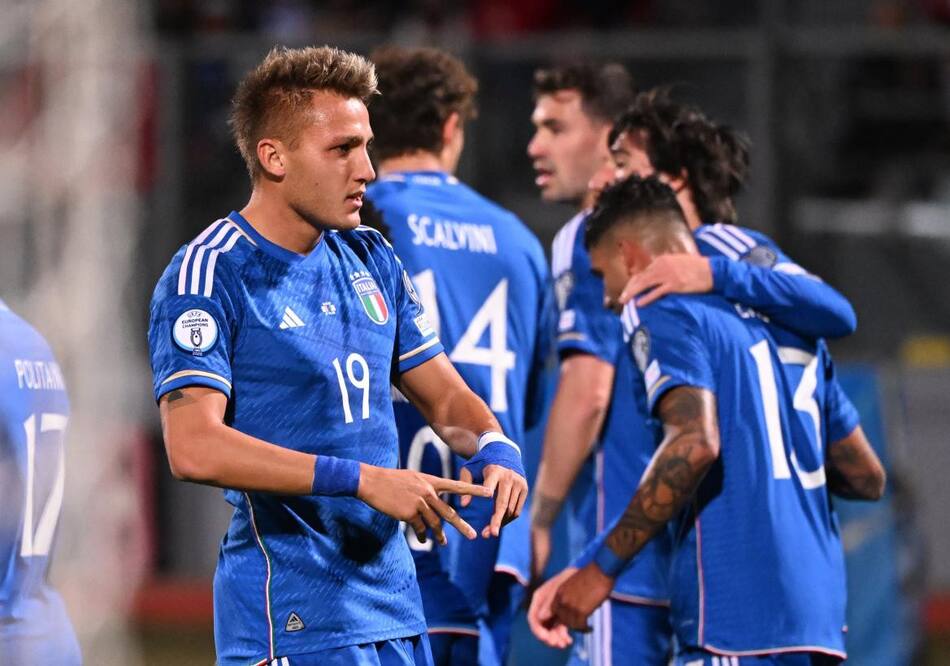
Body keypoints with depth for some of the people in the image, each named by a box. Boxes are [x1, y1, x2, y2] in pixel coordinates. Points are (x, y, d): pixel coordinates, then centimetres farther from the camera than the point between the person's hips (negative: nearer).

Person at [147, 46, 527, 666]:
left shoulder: (372, 260, 13)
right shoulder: (211, 276, -10)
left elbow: (444, 398, 20)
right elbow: (194, 447, -22)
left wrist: (494, 449, -5)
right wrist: (364, 481, -25)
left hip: (395, 605, 7)